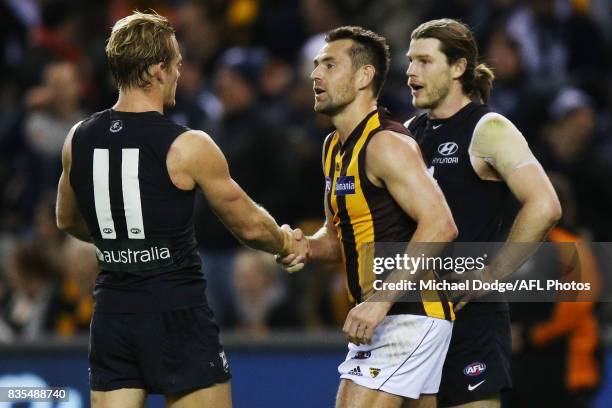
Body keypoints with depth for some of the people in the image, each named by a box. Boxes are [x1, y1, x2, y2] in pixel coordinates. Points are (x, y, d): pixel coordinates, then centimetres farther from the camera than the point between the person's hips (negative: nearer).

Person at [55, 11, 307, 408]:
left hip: (112, 313, 5)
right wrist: (286, 243, 21)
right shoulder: (187, 147, -12)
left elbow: (68, 221, 21)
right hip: (177, 314, -5)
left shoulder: (79, 140, 3)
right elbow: (250, 226, -1)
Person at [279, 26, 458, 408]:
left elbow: (439, 225, -25)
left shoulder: (386, 144, -15)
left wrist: (381, 300, -29)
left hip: (409, 316, -10)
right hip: (382, 319, 10)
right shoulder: (335, 147, 15)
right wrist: (307, 247, 2)